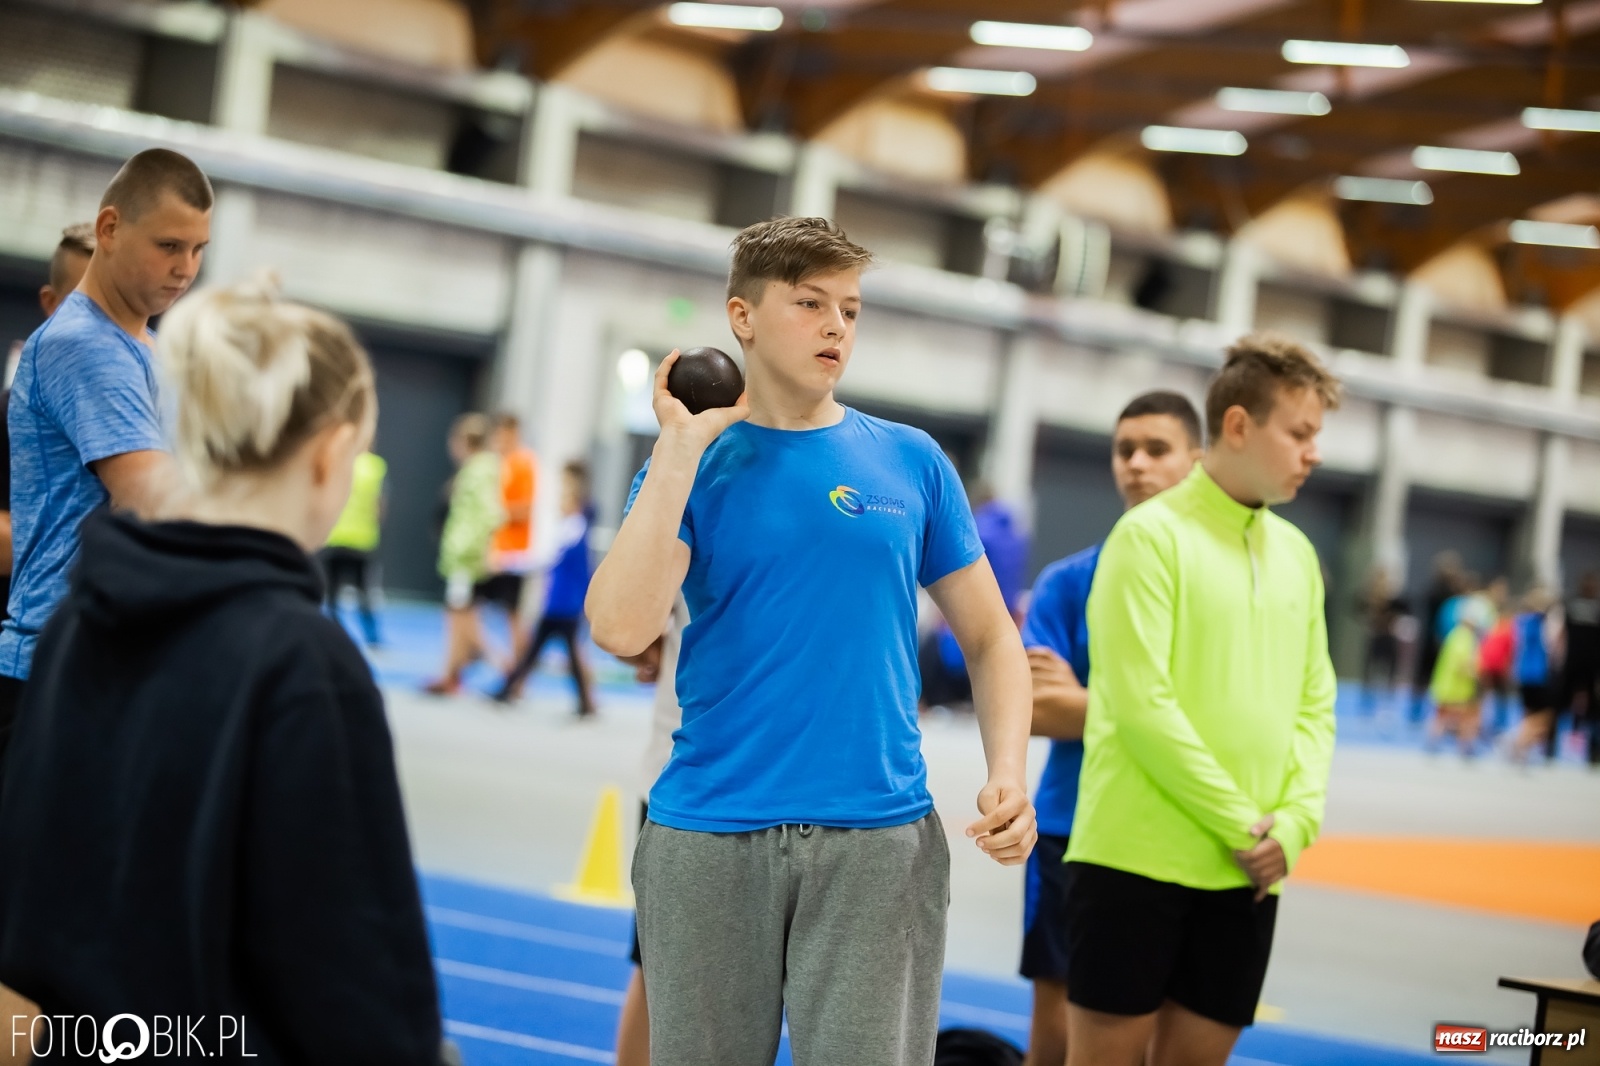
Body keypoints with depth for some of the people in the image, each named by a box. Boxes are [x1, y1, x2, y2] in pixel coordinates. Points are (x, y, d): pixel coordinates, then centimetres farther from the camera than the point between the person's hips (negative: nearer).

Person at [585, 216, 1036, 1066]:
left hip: (882, 842, 0)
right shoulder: (688, 466, 3)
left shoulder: (911, 462, 8)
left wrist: (1007, 774, -5)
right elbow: (620, 629, -13)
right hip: (707, 840, 0)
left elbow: (989, 637, 12)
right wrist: (680, 450, -10)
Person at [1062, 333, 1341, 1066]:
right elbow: (1140, 702, -15)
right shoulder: (1153, 534, -8)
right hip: (1137, 858, -6)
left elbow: (1314, 705, 12)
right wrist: (1240, 821, -13)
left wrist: (1297, 821, -4)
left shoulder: (1296, 553, 13)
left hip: (1246, 873, 6)